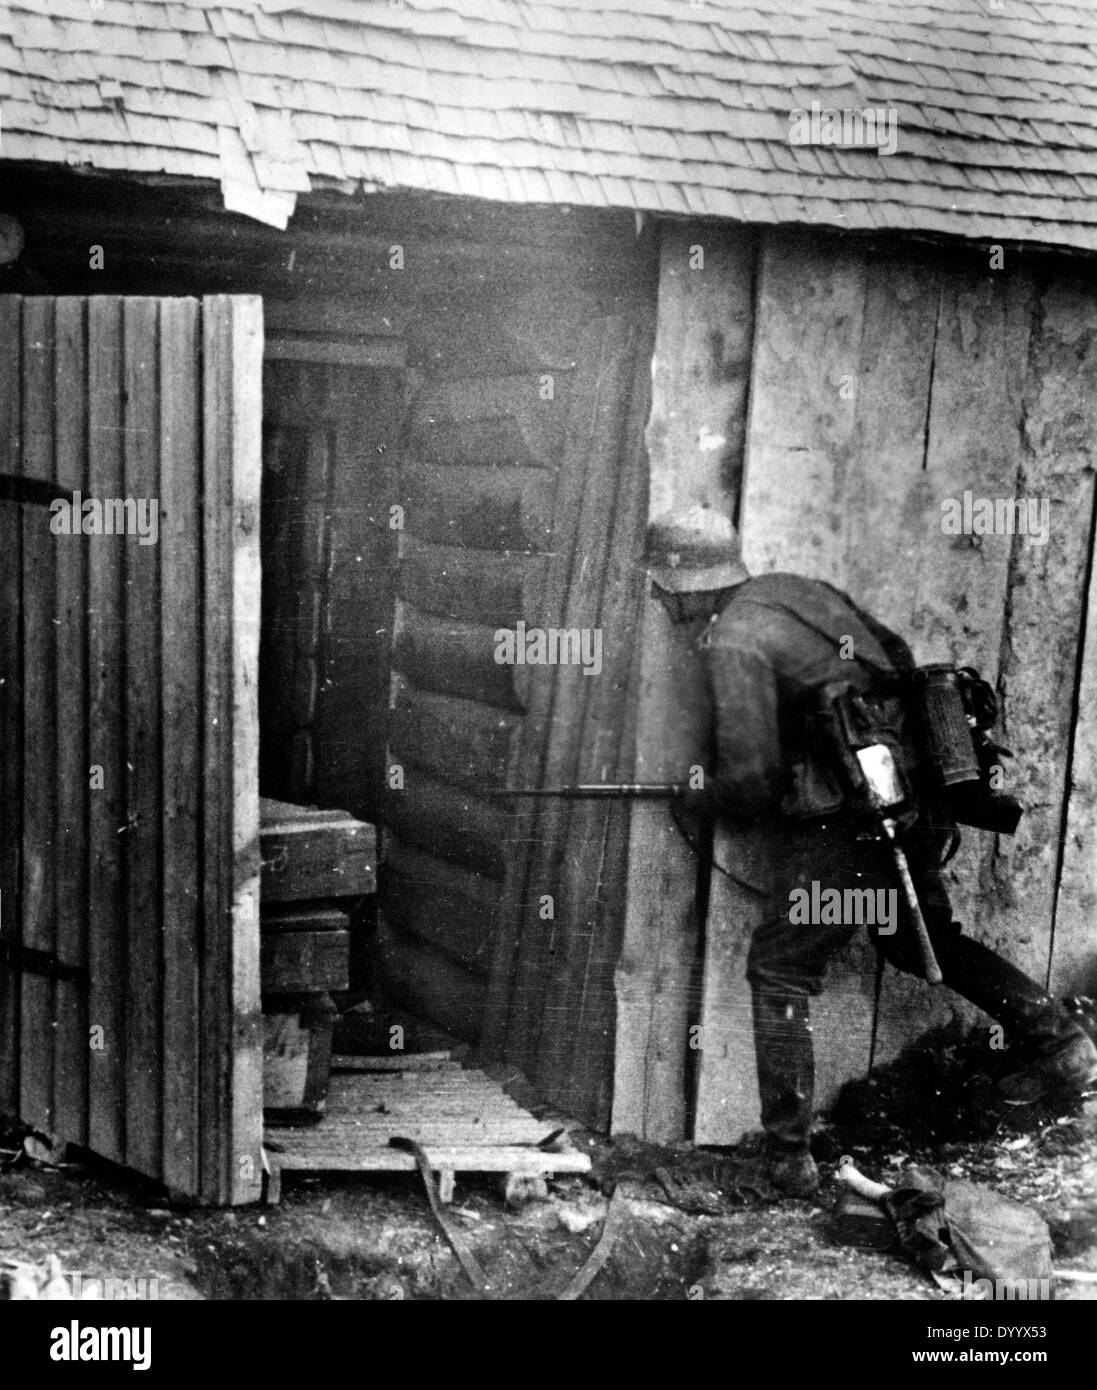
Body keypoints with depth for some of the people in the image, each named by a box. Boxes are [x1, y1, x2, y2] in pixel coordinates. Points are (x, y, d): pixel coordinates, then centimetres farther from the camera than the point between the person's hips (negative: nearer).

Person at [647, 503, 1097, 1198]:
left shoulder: (732, 641, -14)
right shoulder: (798, 588, 10)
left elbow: (750, 775, -19)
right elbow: (898, 657, 19)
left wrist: (705, 797, 3)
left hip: (845, 826, -8)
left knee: (779, 971, 6)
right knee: (921, 938, 29)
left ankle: (790, 1156, 10)